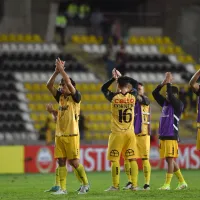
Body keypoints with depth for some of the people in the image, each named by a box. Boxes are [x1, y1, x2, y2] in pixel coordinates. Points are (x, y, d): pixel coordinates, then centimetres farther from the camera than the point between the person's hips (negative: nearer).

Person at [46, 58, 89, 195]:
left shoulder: (75, 97, -5)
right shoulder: (60, 97, 12)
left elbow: (69, 84, -22)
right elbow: (49, 85, 4)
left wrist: (62, 70, -16)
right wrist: (56, 71, -6)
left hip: (71, 135, -6)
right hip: (59, 134, 6)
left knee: (74, 162, -4)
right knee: (61, 161, 3)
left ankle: (86, 184, 13)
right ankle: (62, 188, 4)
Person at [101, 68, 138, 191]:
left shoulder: (114, 97, -7)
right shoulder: (132, 97, -1)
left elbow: (103, 88, 14)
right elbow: (135, 84, 21)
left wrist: (114, 78, 17)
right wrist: (121, 77, 23)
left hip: (117, 133, -3)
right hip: (130, 133, 3)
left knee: (115, 160, 3)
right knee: (132, 159, 6)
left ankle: (115, 185, 2)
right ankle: (134, 185, 5)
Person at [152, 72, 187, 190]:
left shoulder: (178, 105, -5)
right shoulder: (165, 103, 15)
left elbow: (171, 96, -20)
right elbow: (155, 93, 14)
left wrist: (169, 83, -9)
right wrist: (164, 83, 4)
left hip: (172, 136, -8)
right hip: (163, 136, 8)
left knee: (170, 159, -9)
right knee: (169, 159, 9)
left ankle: (167, 184, -10)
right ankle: (182, 182, 17)